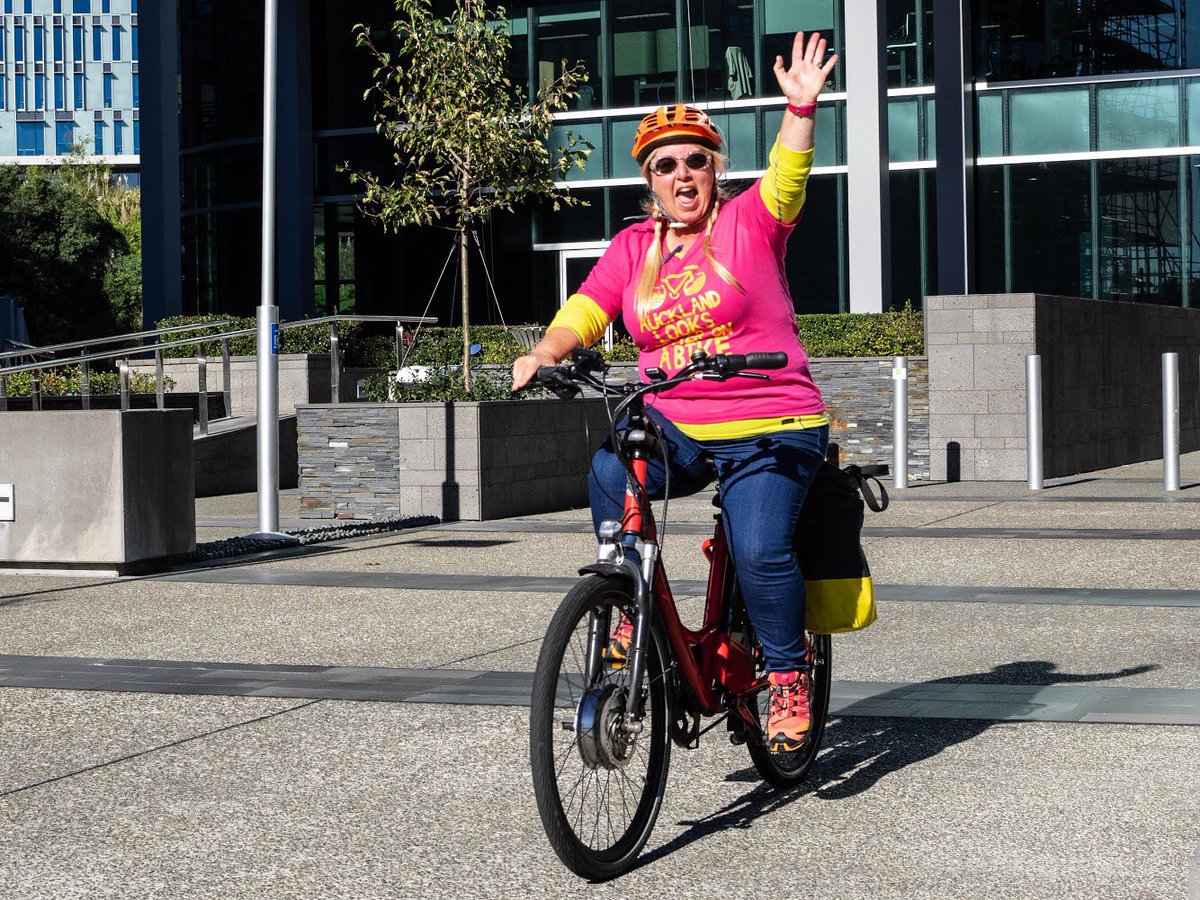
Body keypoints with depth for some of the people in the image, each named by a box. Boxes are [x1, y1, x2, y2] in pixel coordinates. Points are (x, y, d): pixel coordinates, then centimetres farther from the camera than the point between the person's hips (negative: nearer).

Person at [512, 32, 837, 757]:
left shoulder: (749, 224, 1)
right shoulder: (633, 247, 11)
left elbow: (787, 178, -16)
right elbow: (586, 309, 2)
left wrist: (802, 107, -32)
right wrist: (545, 355, -17)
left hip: (770, 431, -3)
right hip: (674, 430, 3)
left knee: (761, 551, -22)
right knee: (610, 472, -28)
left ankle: (789, 677, 2)